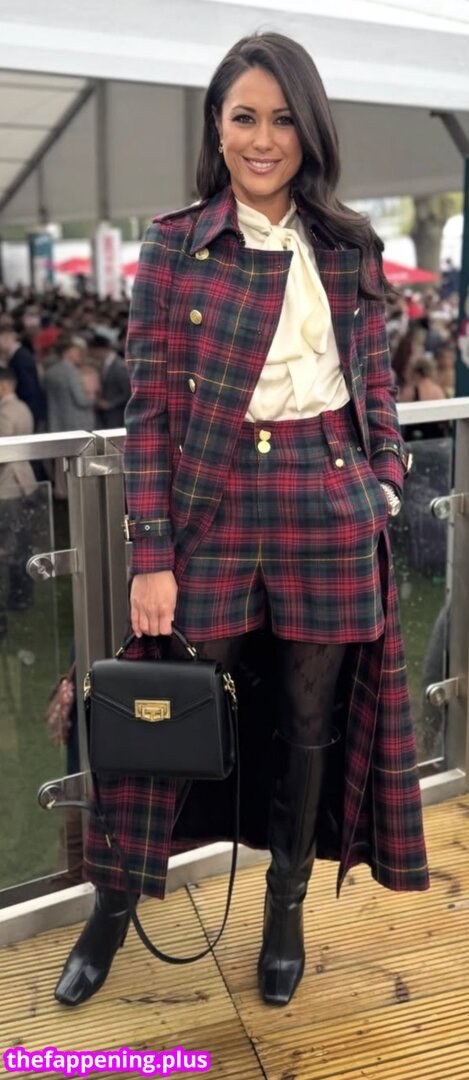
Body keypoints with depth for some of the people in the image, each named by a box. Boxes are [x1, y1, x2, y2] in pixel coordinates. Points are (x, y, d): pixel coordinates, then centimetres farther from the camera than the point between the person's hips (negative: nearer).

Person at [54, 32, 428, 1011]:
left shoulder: (350, 251, 6)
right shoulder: (174, 247, -1)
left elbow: (377, 387, 13)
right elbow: (152, 409, -4)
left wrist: (385, 487, 3)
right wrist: (153, 557, -8)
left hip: (332, 518, 2)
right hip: (213, 512, -2)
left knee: (310, 718, 12)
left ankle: (286, 910, 34)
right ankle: (114, 907, 29)